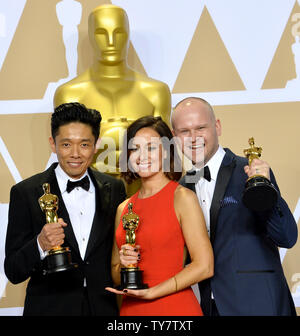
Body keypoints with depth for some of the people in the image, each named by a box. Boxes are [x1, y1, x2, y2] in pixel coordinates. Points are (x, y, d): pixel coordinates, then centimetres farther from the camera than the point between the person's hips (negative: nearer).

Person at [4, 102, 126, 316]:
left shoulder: (114, 189, 1)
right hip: (50, 308, -2)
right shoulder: (25, 192, -8)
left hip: (104, 307, 3)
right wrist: (41, 245, -26)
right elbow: (13, 272, -9)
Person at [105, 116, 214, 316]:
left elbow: (204, 266, -12)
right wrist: (123, 265, -7)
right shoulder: (123, 208, 8)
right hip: (131, 309, 5)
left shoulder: (182, 197, -8)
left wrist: (151, 292, -14)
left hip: (174, 307, -4)